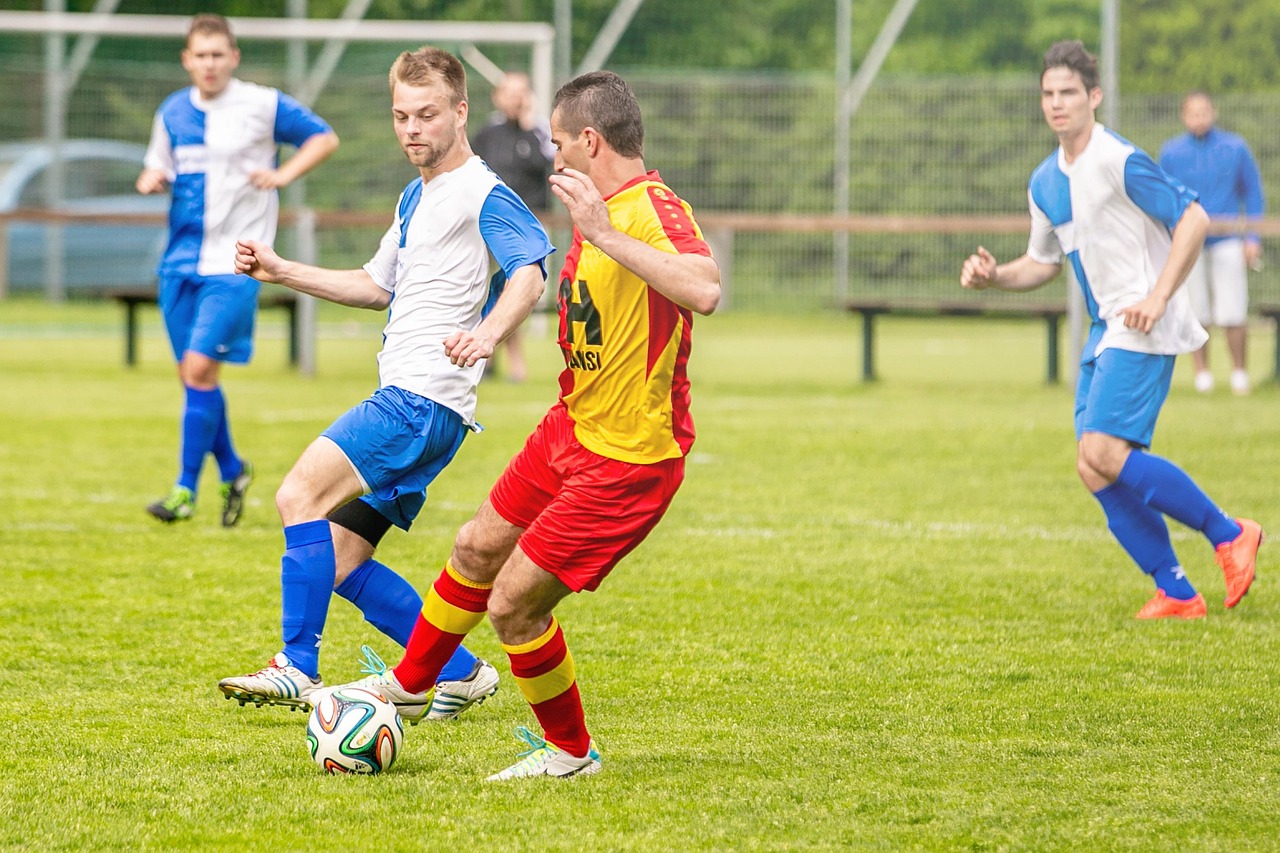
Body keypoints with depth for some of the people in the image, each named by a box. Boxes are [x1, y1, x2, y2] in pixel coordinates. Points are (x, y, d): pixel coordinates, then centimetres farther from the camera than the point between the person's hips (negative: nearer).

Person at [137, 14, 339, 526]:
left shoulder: (263, 106, -3)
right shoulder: (172, 113, 10)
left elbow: (324, 138, 6)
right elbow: (159, 168, 22)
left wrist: (283, 175, -9)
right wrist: (151, 180, -2)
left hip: (234, 261, -5)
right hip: (182, 258, 5)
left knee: (200, 367, -15)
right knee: (191, 374, 7)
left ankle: (186, 488, -9)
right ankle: (231, 471, 28)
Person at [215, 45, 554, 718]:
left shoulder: (482, 195, -8)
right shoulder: (416, 198, 22)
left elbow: (529, 270, -24)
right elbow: (378, 286, 35)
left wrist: (488, 333, -44)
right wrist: (280, 272, 27)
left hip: (424, 401, -10)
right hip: (402, 403, 10)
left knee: (301, 495, -22)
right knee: (340, 561, 8)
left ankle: (297, 668, -23)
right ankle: (461, 674, 14)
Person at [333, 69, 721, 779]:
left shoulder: (654, 209, -24)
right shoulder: (605, 209, 7)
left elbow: (705, 291, -44)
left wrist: (604, 235, -43)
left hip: (626, 459, -10)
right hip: (571, 429, 10)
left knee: (512, 606, -5)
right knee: (476, 551, 24)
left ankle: (569, 751, 16)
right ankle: (409, 682, 46)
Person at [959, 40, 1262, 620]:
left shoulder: (1119, 162, -13)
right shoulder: (1045, 182, 13)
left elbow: (1193, 220, -13)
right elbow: (1044, 262, 25)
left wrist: (1157, 297, -19)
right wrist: (993, 276, 5)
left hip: (1143, 330, -9)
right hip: (1105, 332, 9)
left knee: (1104, 454, -20)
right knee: (1096, 471, 0)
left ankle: (1228, 534, -8)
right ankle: (1175, 593, 6)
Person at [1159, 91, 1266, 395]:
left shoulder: (1235, 148, 3)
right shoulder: (1171, 153, 4)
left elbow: (1253, 194, 9)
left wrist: (1253, 238, 2)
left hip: (1227, 242, -1)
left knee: (1233, 314, -6)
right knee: (1195, 313, 1)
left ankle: (1239, 371, 6)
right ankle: (1202, 372, 12)